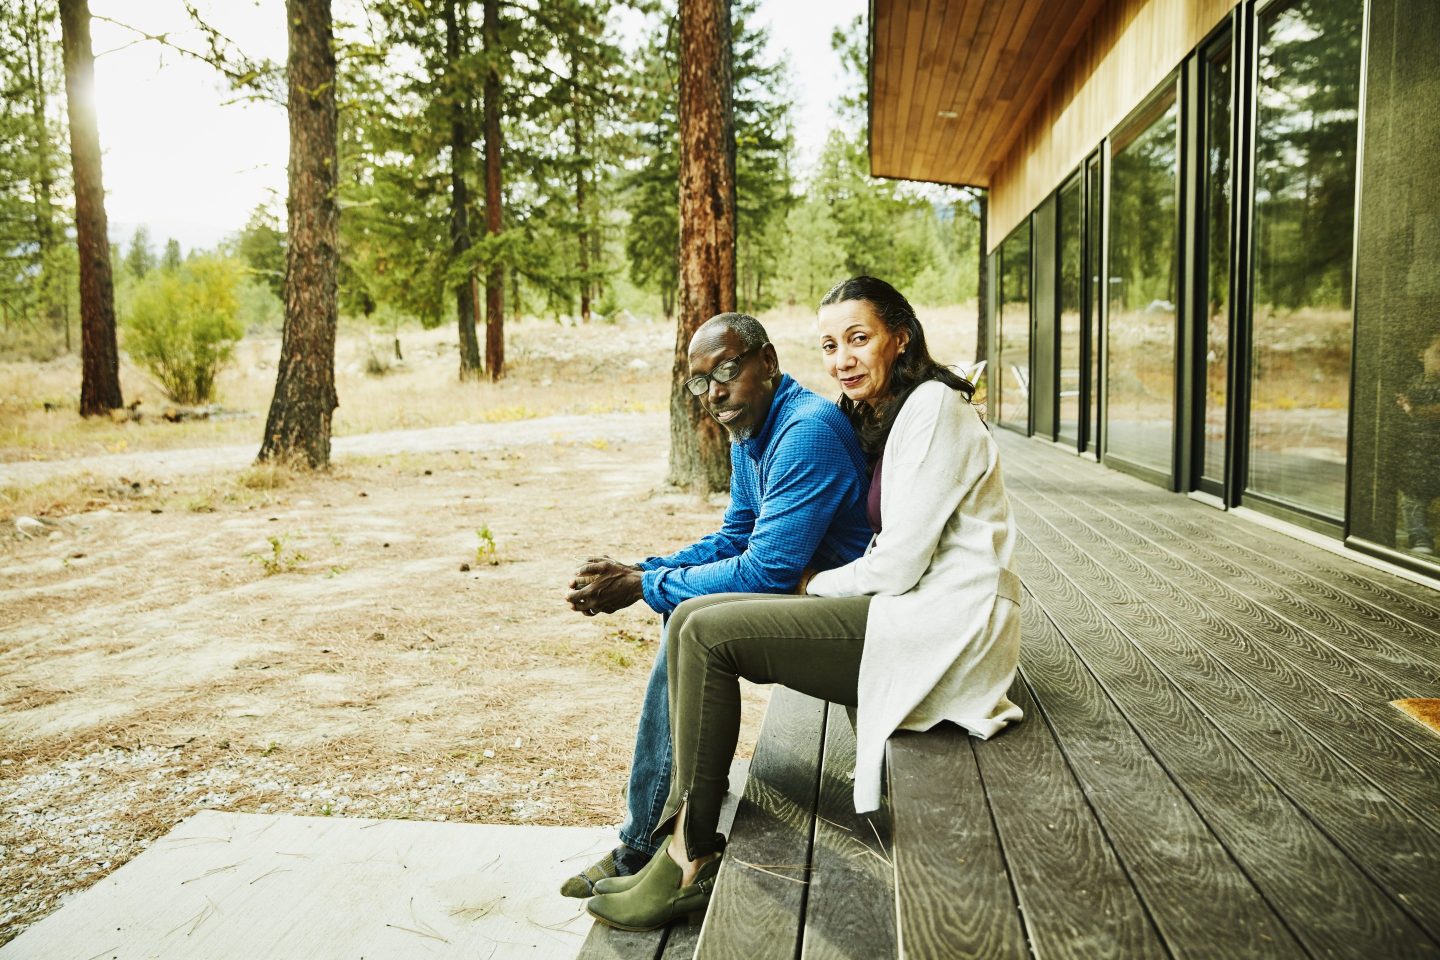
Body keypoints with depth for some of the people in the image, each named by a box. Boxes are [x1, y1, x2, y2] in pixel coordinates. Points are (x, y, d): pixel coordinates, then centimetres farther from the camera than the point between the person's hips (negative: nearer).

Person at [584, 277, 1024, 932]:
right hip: (910, 613, 10)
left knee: (705, 633, -17)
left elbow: (901, 560, -16)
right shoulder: (885, 415, 20)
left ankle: (692, 861, -6)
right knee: (691, 620, -1)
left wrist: (816, 587, -1)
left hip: (939, 629, -10)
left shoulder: (932, 407, -11)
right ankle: (679, 840, 0)